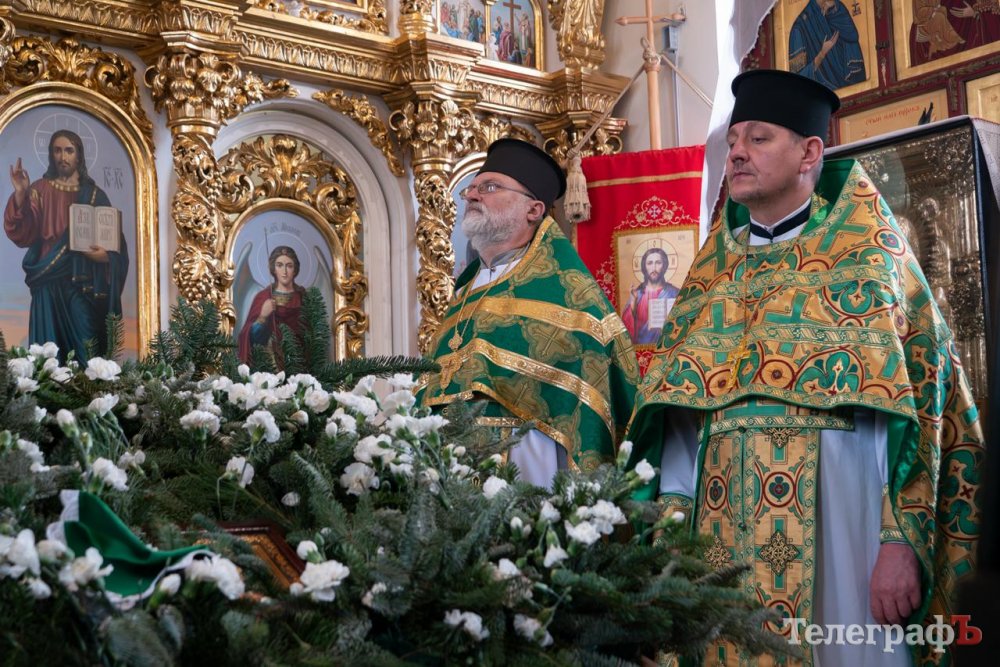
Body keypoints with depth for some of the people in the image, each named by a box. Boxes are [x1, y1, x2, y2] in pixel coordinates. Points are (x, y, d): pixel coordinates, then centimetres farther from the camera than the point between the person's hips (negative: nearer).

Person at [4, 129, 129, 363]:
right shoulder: (40, 190, 7)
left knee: (86, 354, -5)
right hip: (50, 284, 0)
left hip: (85, 285, 0)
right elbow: (22, 233, -5)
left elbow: (116, 242, 8)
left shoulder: (95, 195, 9)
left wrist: (105, 255, -14)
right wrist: (20, 194, -17)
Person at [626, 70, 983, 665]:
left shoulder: (865, 255, 3)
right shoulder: (714, 271, 15)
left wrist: (902, 540, -15)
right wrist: (672, 514, -2)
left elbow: (914, 399, -5)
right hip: (724, 530, 4)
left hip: (834, 521, -3)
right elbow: (679, 411, 11)